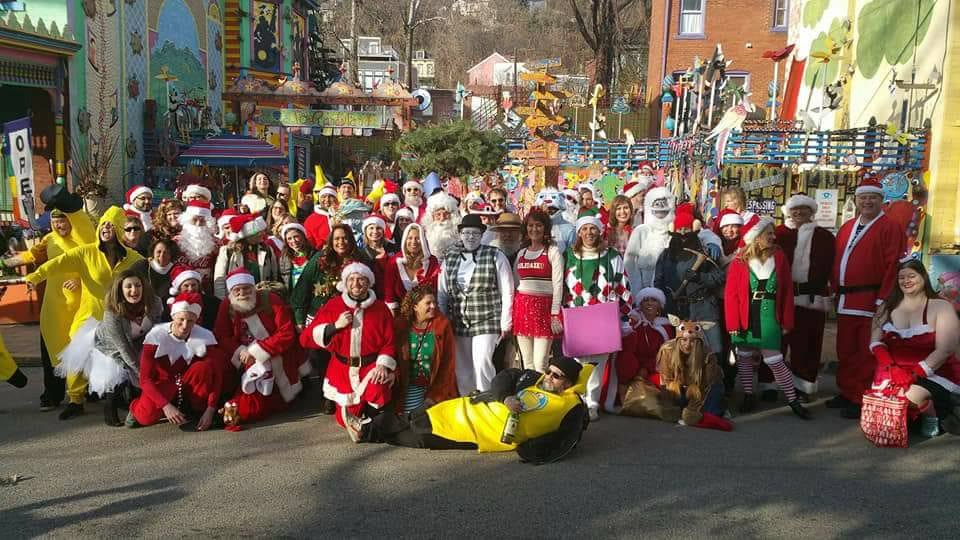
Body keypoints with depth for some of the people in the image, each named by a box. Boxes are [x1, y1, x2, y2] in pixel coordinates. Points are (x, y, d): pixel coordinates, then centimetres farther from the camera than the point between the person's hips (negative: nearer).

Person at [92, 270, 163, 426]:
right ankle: (110, 411, 6)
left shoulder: (154, 304, -24)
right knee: (117, 377, -21)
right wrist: (140, 371, -27)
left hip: (138, 346, 4)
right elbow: (123, 347, -29)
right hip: (110, 349, -4)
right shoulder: (112, 314, -34)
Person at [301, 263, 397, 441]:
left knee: (378, 392, -33)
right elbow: (306, 338, -5)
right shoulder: (333, 306, -1)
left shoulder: (380, 308, -1)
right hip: (342, 368, 1)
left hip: (371, 365, -1)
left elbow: (389, 341, -1)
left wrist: (383, 365, -17)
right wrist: (335, 326, -16)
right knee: (347, 418, 4)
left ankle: (366, 422, -4)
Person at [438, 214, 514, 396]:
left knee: (482, 363, -16)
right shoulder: (449, 259, 9)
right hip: (458, 323, 4)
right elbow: (442, 292, 13)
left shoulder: (495, 256, -1)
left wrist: (505, 322, -5)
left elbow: (507, 292, -2)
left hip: (487, 321, -4)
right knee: (462, 370, 8)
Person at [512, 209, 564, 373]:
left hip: (544, 306, -5)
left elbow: (558, 285, -5)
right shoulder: (521, 253, 15)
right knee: (527, 363, 6)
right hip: (522, 306, 5)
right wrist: (512, 311, 10)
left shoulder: (553, 252, 0)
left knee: (540, 364, -11)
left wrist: (555, 314, -12)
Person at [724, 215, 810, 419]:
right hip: (745, 320, 1)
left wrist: (786, 322, 0)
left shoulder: (779, 257, -2)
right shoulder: (739, 262, -7)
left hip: (769, 320, 0)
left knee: (775, 361, -3)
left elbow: (787, 292, 2)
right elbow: (731, 295, -6)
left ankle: (793, 401, 8)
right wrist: (733, 325, -10)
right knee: (744, 359, 11)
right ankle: (749, 397, 25)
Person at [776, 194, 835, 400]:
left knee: (806, 343, 4)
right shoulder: (779, 233, 6)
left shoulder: (825, 236, 9)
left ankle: (802, 386, 15)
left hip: (812, 299, 1)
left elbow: (828, 267, 5)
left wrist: (817, 287, -6)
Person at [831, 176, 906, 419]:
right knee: (845, 351, 14)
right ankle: (846, 393, 25)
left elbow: (894, 266, -12)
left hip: (871, 302, -7)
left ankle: (862, 400, 6)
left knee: (866, 354, -1)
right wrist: (836, 290, 10)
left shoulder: (890, 228, -6)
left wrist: (883, 299, -16)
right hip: (845, 302, 7)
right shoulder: (847, 228, 15)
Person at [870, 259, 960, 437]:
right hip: (895, 371, 3)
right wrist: (890, 367, -15)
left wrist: (914, 374, -22)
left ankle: (932, 416, 2)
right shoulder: (887, 307, 10)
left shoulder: (941, 307, -3)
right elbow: (876, 341, 4)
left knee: (911, 397, -31)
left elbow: (944, 350, -12)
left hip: (934, 373, -3)